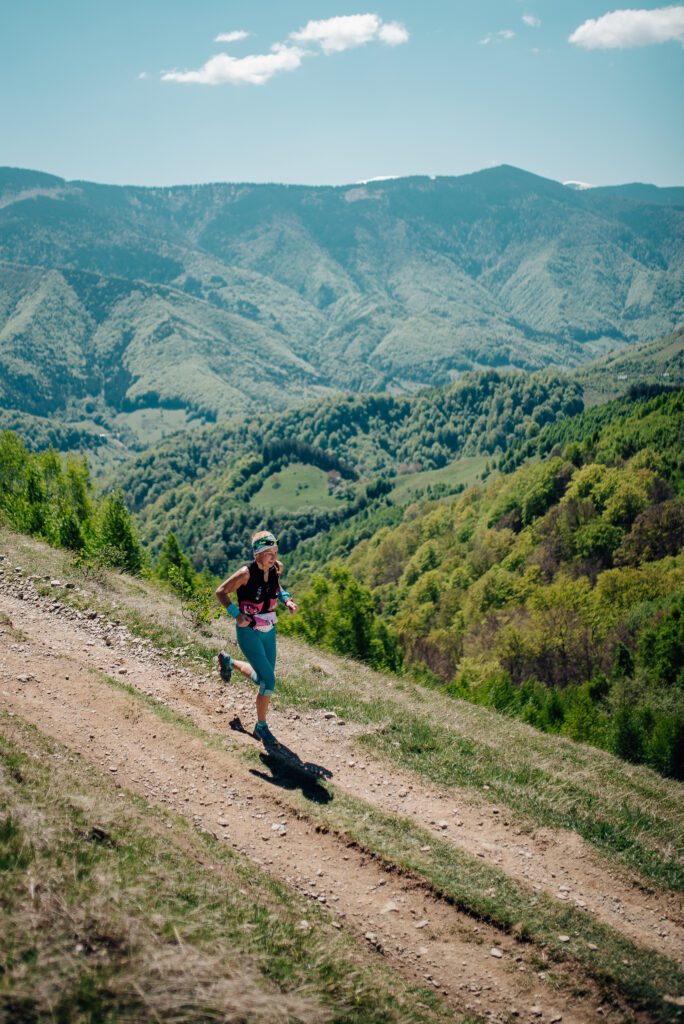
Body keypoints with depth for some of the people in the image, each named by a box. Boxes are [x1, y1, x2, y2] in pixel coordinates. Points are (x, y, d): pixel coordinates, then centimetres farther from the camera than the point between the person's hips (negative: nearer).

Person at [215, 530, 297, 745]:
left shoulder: (276, 568, -4)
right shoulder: (247, 573, -22)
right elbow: (221, 592, -12)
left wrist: (286, 599, 0)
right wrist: (236, 614, -22)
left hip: (269, 631, 7)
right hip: (249, 632, -7)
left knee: (262, 677, 18)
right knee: (268, 681, -12)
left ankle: (229, 662, 45)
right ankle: (261, 727, 7)